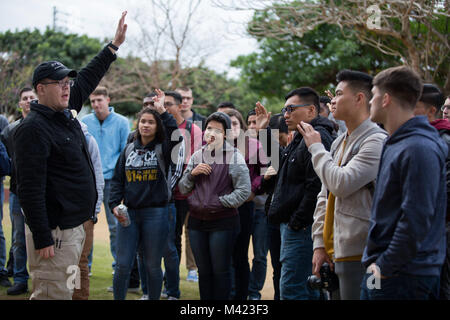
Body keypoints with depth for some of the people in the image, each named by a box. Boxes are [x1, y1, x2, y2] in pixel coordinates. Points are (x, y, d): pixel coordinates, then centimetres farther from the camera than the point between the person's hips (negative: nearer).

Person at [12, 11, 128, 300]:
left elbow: (87, 79, 27)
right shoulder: (33, 129, -17)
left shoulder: (65, 114, 11)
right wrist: (42, 239, -24)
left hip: (74, 226, 10)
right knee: (54, 294, -8)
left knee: (65, 291, 15)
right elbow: (30, 188, -22)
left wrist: (114, 46, 27)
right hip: (54, 232, -10)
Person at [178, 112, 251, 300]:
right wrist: (192, 173, -6)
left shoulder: (234, 156, -6)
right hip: (196, 221, 5)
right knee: (204, 271, 13)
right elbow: (183, 189, 11)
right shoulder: (197, 156, 10)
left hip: (223, 222, -5)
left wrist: (220, 202, -13)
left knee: (221, 271, 1)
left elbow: (244, 191, -10)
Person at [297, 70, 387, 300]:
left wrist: (316, 147, -8)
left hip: (357, 254, -9)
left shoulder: (376, 141, -13)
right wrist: (320, 243, 11)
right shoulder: (339, 143, 16)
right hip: (335, 252, 9)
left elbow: (341, 184, -22)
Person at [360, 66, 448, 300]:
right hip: (380, 271, 9)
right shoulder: (394, 144, 13)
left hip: (404, 276, -9)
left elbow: (416, 219, -22)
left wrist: (386, 267, -18)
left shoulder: (419, 149, -18)